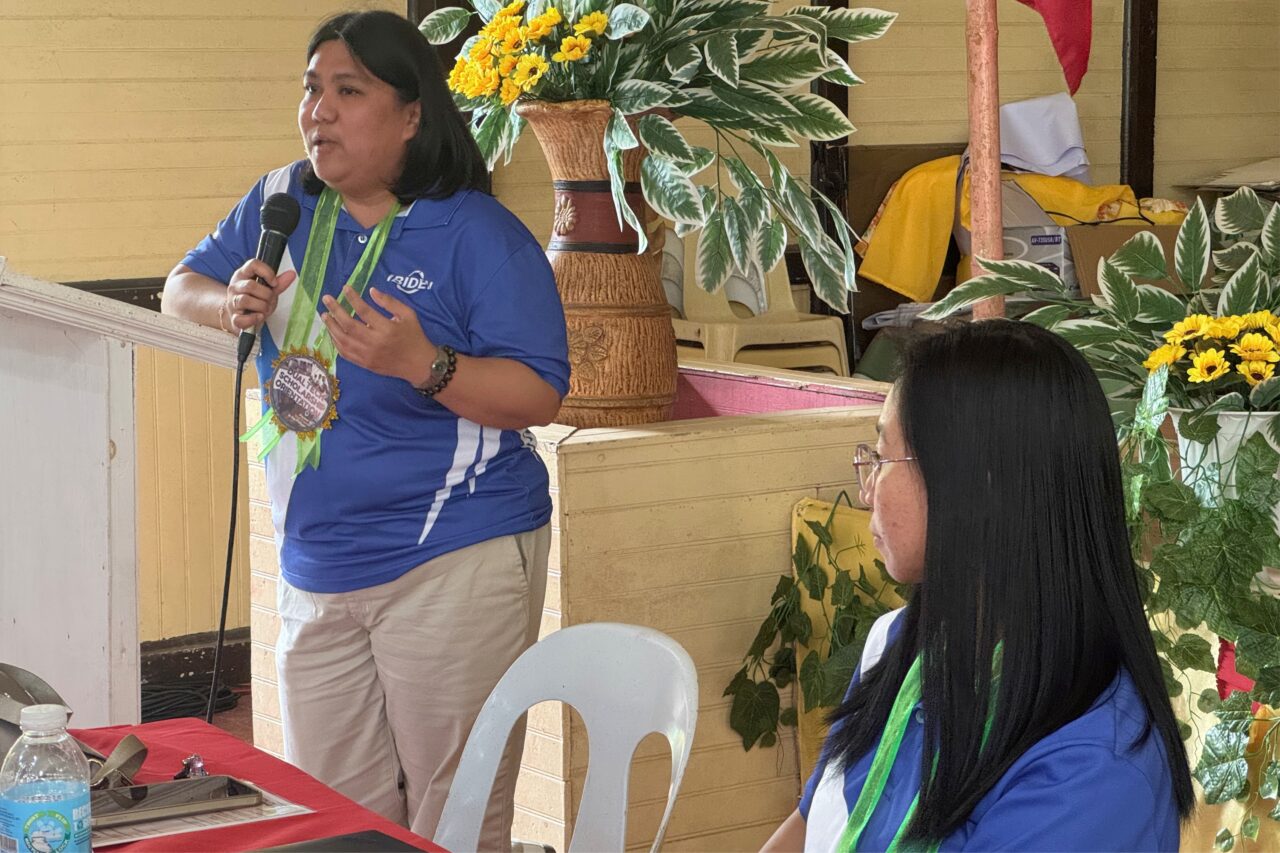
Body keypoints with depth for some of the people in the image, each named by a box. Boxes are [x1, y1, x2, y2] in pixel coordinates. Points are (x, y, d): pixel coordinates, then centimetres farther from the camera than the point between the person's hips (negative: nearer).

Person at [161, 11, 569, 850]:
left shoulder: (479, 235, -11)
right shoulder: (283, 204, 7)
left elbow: (540, 396, -14)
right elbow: (181, 287, 17)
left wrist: (423, 364, -30)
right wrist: (231, 304, -7)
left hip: (456, 565, -6)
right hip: (316, 569, 6)